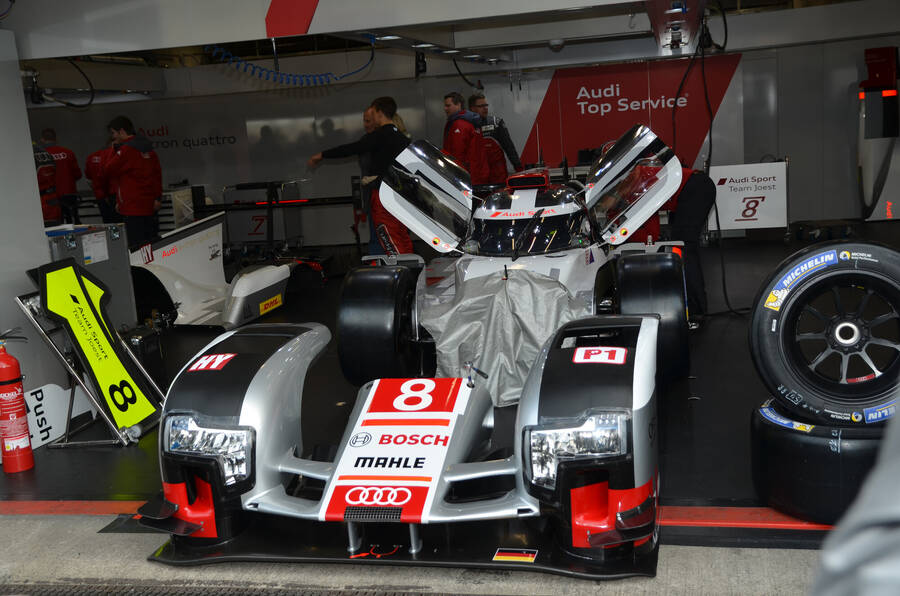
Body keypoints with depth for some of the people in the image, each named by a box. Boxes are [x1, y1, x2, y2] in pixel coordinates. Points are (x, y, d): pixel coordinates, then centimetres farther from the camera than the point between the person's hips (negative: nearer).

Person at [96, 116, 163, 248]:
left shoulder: (126, 149, -10)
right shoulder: (148, 148, 15)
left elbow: (108, 170, -7)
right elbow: (157, 172, 14)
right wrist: (157, 197, 12)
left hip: (132, 206, -9)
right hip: (150, 205, 9)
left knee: (136, 245, -9)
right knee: (152, 241, 11)